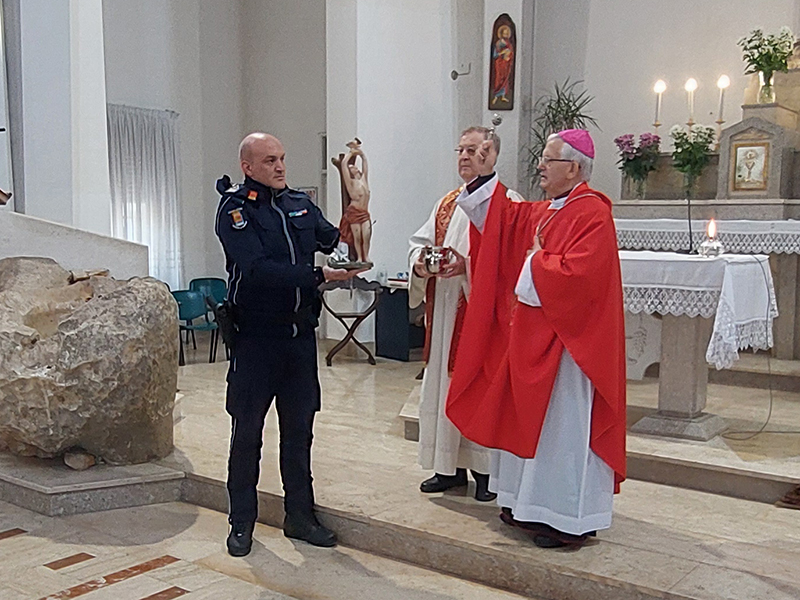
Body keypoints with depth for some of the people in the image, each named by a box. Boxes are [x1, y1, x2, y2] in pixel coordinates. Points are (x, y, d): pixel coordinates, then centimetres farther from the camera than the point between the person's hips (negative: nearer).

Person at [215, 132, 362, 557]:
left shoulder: (300, 204, 10)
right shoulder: (235, 210, -8)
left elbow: (334, 240, 7)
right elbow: (258, 269, -21)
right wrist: (319, 275, -26)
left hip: (300, 334, 5)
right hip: (255, 337, -5)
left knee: (299, 429, 12)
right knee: (247, 431, 6)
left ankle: (300, 516, 25)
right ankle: (242, 522, 21)